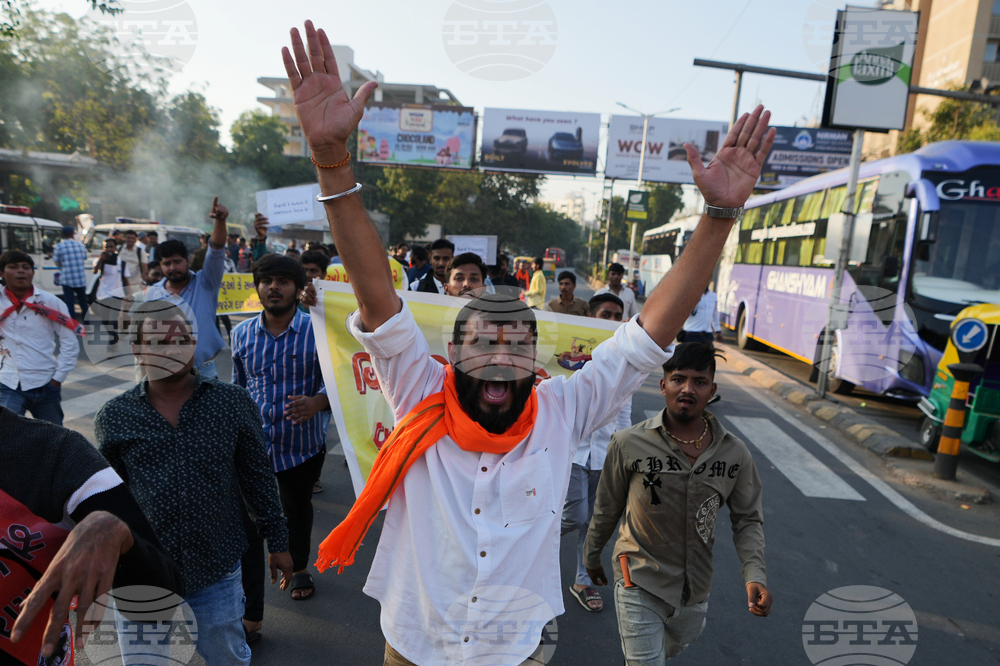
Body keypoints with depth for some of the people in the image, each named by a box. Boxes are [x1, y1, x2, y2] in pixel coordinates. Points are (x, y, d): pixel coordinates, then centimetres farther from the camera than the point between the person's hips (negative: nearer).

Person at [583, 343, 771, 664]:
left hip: (695, 587, 4)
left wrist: (754, 575, -14)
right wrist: (592, 555, 9)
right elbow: (607, 508, -4)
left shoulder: (736, 454, -11)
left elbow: (748, 520, 1)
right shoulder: (628, 444, -18)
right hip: (640, 581, -4)